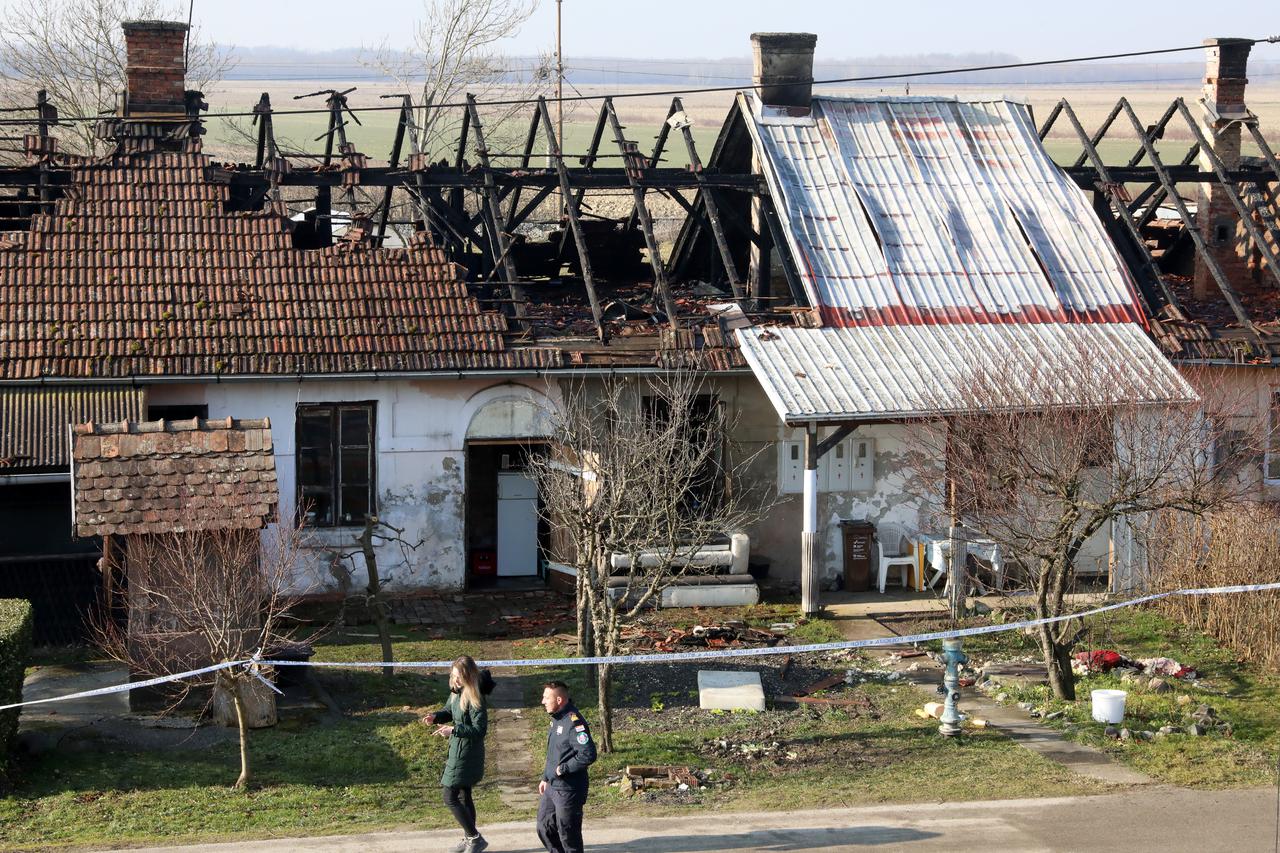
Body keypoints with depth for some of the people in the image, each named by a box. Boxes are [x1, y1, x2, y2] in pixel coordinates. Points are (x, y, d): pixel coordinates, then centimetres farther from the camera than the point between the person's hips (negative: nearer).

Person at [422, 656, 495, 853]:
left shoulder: (475, 699, -24)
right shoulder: (456, 692, 2)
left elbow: (480, 730, -25)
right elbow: (449, 711, 17)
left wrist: (453, 730, -32)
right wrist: (436, 717, -4)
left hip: (465, 756, -9)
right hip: (457, 750, 9)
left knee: (450, 797, -6)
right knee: (463, 795, 20)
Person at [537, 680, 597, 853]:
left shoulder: (574, 722, -22)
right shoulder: (556, 719, 9)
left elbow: (588, 754, -30)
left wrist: (562, 769, -22)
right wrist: (545, 778, 20)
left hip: (568, 791, -10)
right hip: (551, 787, 10)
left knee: (568, 835, 1)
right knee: (545, 828, 18)